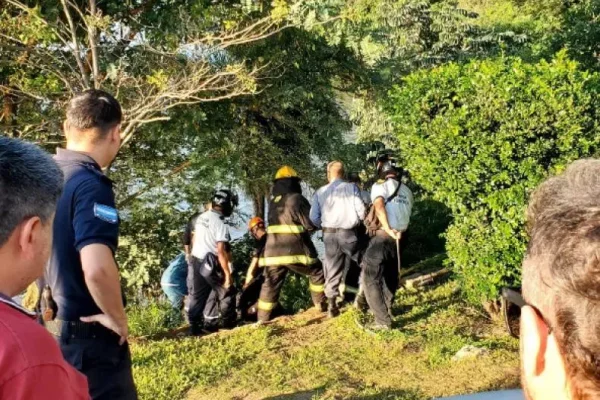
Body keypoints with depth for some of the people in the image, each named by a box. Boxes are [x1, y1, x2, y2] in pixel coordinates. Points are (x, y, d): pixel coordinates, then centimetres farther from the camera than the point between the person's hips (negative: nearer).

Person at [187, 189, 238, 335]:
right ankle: (229, 323, 13)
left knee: (197, 296, 11)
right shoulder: (220, 224, -19)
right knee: (226, 293, 8)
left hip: (195, 261, 8)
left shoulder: (201, 217, 6)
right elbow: (221, 251, -22)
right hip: (210, 264, -8)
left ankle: (194, 327, 13)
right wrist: (228, 274, -18)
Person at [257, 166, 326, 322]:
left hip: (272, 251, 6)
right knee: (317, 273, 14)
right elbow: (311, 224, -7)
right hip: (294, 250, -6)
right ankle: (323, 306, 17)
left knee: (271, 284, 11)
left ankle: (262, 320, 11)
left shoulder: (273, 201, 14)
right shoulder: (296, 198, -7)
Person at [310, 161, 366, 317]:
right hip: (349, 233, -2)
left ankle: (332, 305, 8)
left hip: (329, 235, 2)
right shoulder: (352, 187, -2)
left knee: (332, 270, 9)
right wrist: (358, 222, 14)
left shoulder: (320, 192, 4)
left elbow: (314, 217, 0)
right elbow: (361, 210, -7)